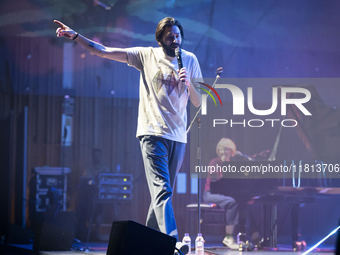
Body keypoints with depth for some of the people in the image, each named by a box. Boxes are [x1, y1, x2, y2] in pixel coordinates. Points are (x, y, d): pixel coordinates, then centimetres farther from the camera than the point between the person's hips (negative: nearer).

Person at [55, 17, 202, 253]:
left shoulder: (190, 60, 11)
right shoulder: (147, 55, 4)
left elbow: (198, 102, 11)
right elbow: (104, 51, 4)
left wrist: (189, 83, -9)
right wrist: (76, 36, -3)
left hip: (178, 136, 4)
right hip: (153, 133, -4)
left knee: (163, 192, 9)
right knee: (162, 190, -18)